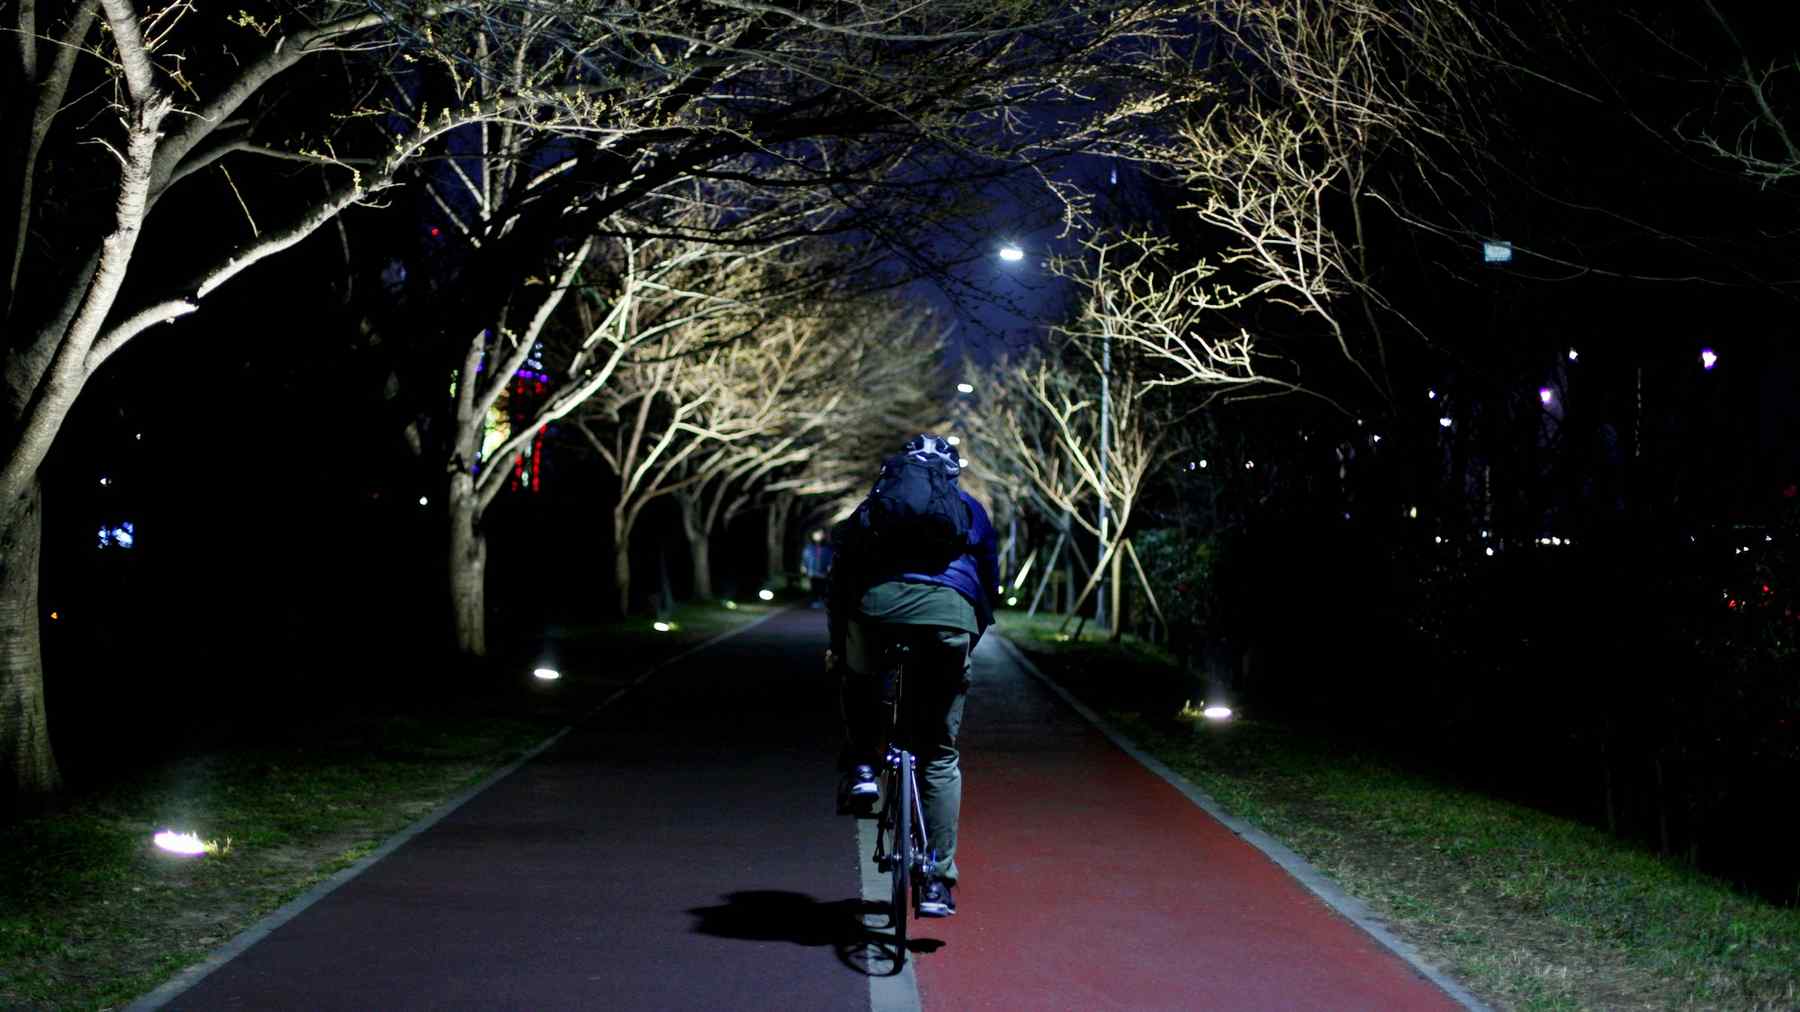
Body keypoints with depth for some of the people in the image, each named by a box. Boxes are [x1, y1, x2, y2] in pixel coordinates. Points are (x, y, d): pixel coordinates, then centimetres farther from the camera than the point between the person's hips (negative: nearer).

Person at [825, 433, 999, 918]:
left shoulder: (875, 503, 31)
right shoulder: (968, 508, 31)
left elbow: (839, 575, 32)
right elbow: (990, 579, 33)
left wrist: (837, 643, 41)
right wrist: (973, 635, 45)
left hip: (877, 602, 0)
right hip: (950, 611, 0)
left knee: (857, 679, 36)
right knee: (941, 755, 10)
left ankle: (861, 766, 15)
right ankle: (937, 881, 8)